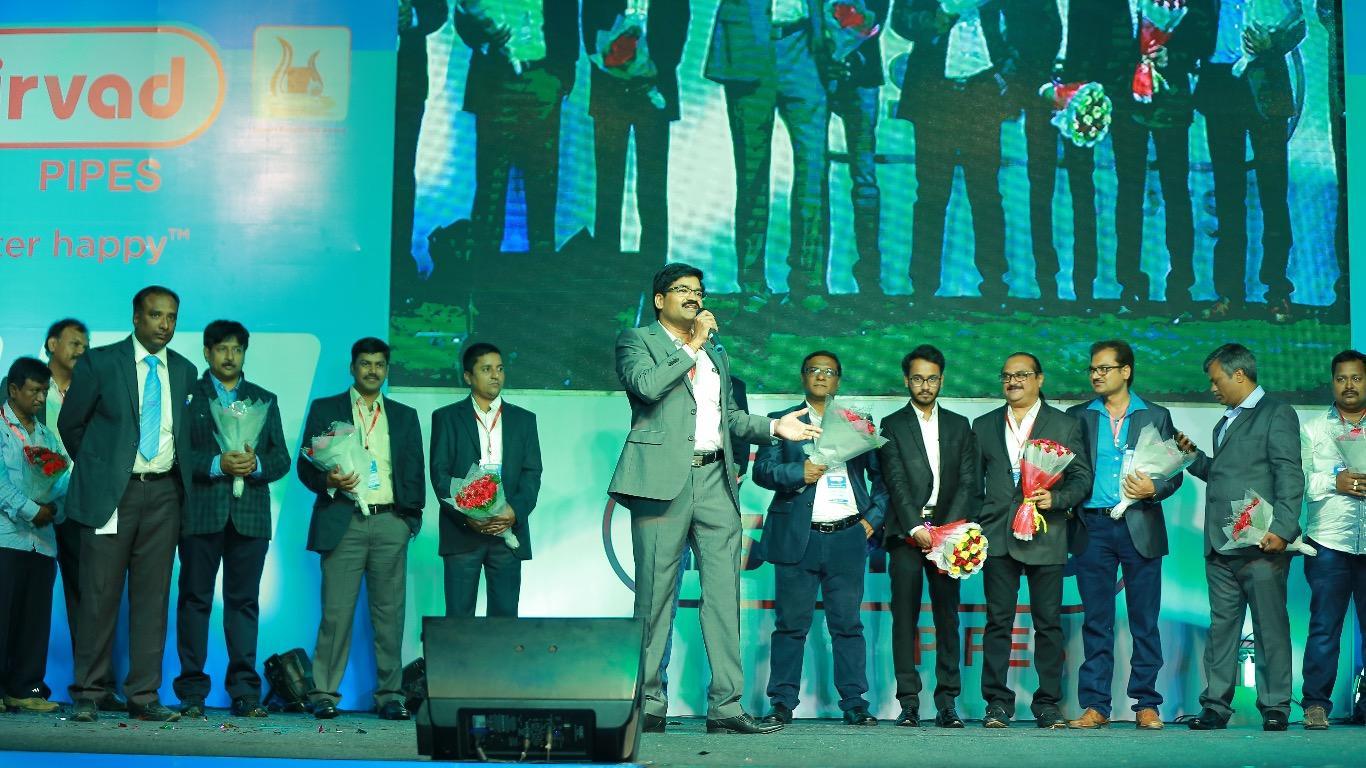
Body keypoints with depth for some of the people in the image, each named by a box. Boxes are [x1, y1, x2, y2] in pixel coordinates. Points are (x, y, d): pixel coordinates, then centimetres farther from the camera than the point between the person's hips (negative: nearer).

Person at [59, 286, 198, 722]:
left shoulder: (184, 371, 11)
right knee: (100, 594, -2)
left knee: (153, 595, 3)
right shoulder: (99, 362, 0)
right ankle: (88, 694, 5)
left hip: (163, 494, 3)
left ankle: (144, 695, 7)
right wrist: (96, 468, 11)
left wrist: (181, 479, 11)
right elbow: (70, 423, 7)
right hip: (111, 492, -3)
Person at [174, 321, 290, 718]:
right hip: (200, 512, -2)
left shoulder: (265, 400, 17)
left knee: (244, 602, 1)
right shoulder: (186, 395, 8)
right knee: (195, 600, 0)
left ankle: (245, 692, 3)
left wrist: (256, 464, -9)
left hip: (250, 515, 2)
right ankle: (192, 692, 4)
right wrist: (216, 463, -15)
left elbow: (281, 459, 11)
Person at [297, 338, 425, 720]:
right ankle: (324, 693, 0)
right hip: (344, 521, -2)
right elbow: (305, 464, 7)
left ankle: (390, 694, 5)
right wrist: (328, 481, -14)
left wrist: (412, 516, 6)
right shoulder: (325, 409, 11)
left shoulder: (405, 416, 18)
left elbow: (414, 472, 17)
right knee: (336, 611, -6)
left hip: (391, 522, 2)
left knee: (389, 612, 0)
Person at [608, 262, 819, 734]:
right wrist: (692, 347, -6)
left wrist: (773, 427, 15)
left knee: (724, 594, -2)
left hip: (715, 481, 5)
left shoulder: (716, 355, 26)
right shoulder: (637, 341, 7)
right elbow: (646, 384, -13)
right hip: (664, 479, -5)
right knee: (655, 595, -2)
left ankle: (726, 705, -2)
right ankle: (648, 703, 5)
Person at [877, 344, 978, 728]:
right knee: (905, 618, -3)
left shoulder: (959, 426, 14)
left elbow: (969, 482, 6)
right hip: (906, 533, -2)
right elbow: (896, 483, -3)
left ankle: (947, 703, 2)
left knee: (947, 617, 0)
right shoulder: (891, 426, 7)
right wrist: (915, 528, -14)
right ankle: (909, 702, -1)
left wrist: (947, 529, -8)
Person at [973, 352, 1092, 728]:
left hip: (1046, 537, -1)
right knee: (998, 621, 0)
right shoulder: (984, 426, 15)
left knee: (1048, 623, 1)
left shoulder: (1065, 425, 9)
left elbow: (1082, 477, 5)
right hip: (998, 537, 2)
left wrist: (1056, 498, -13)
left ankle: (1048, 704, 7)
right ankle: (997, 702, 4)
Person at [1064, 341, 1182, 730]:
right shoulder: (1078, 417, 11)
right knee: (1096, 621, 2)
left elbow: (1174, 472, 6)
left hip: (1140, 528, -1)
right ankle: (1095, 705, 5)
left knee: (1144, 621, 2)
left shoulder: (1156, 416, 9)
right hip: (1093, 528, 1)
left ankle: (1146, 705, 8)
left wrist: (1154, 488, -13)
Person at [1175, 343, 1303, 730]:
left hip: (1260, 544, -8)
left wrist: (1282, 528, -20)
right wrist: (1195, 458, 12)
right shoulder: (1225, 423, 24)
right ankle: (1216, 705, 9)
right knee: (1221, 626, 7)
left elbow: (1289, 477, -11)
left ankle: (1274, 707, 4)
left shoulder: (1277, 414, -2)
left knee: (1270, 627, -1)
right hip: (1220, 546, 8)